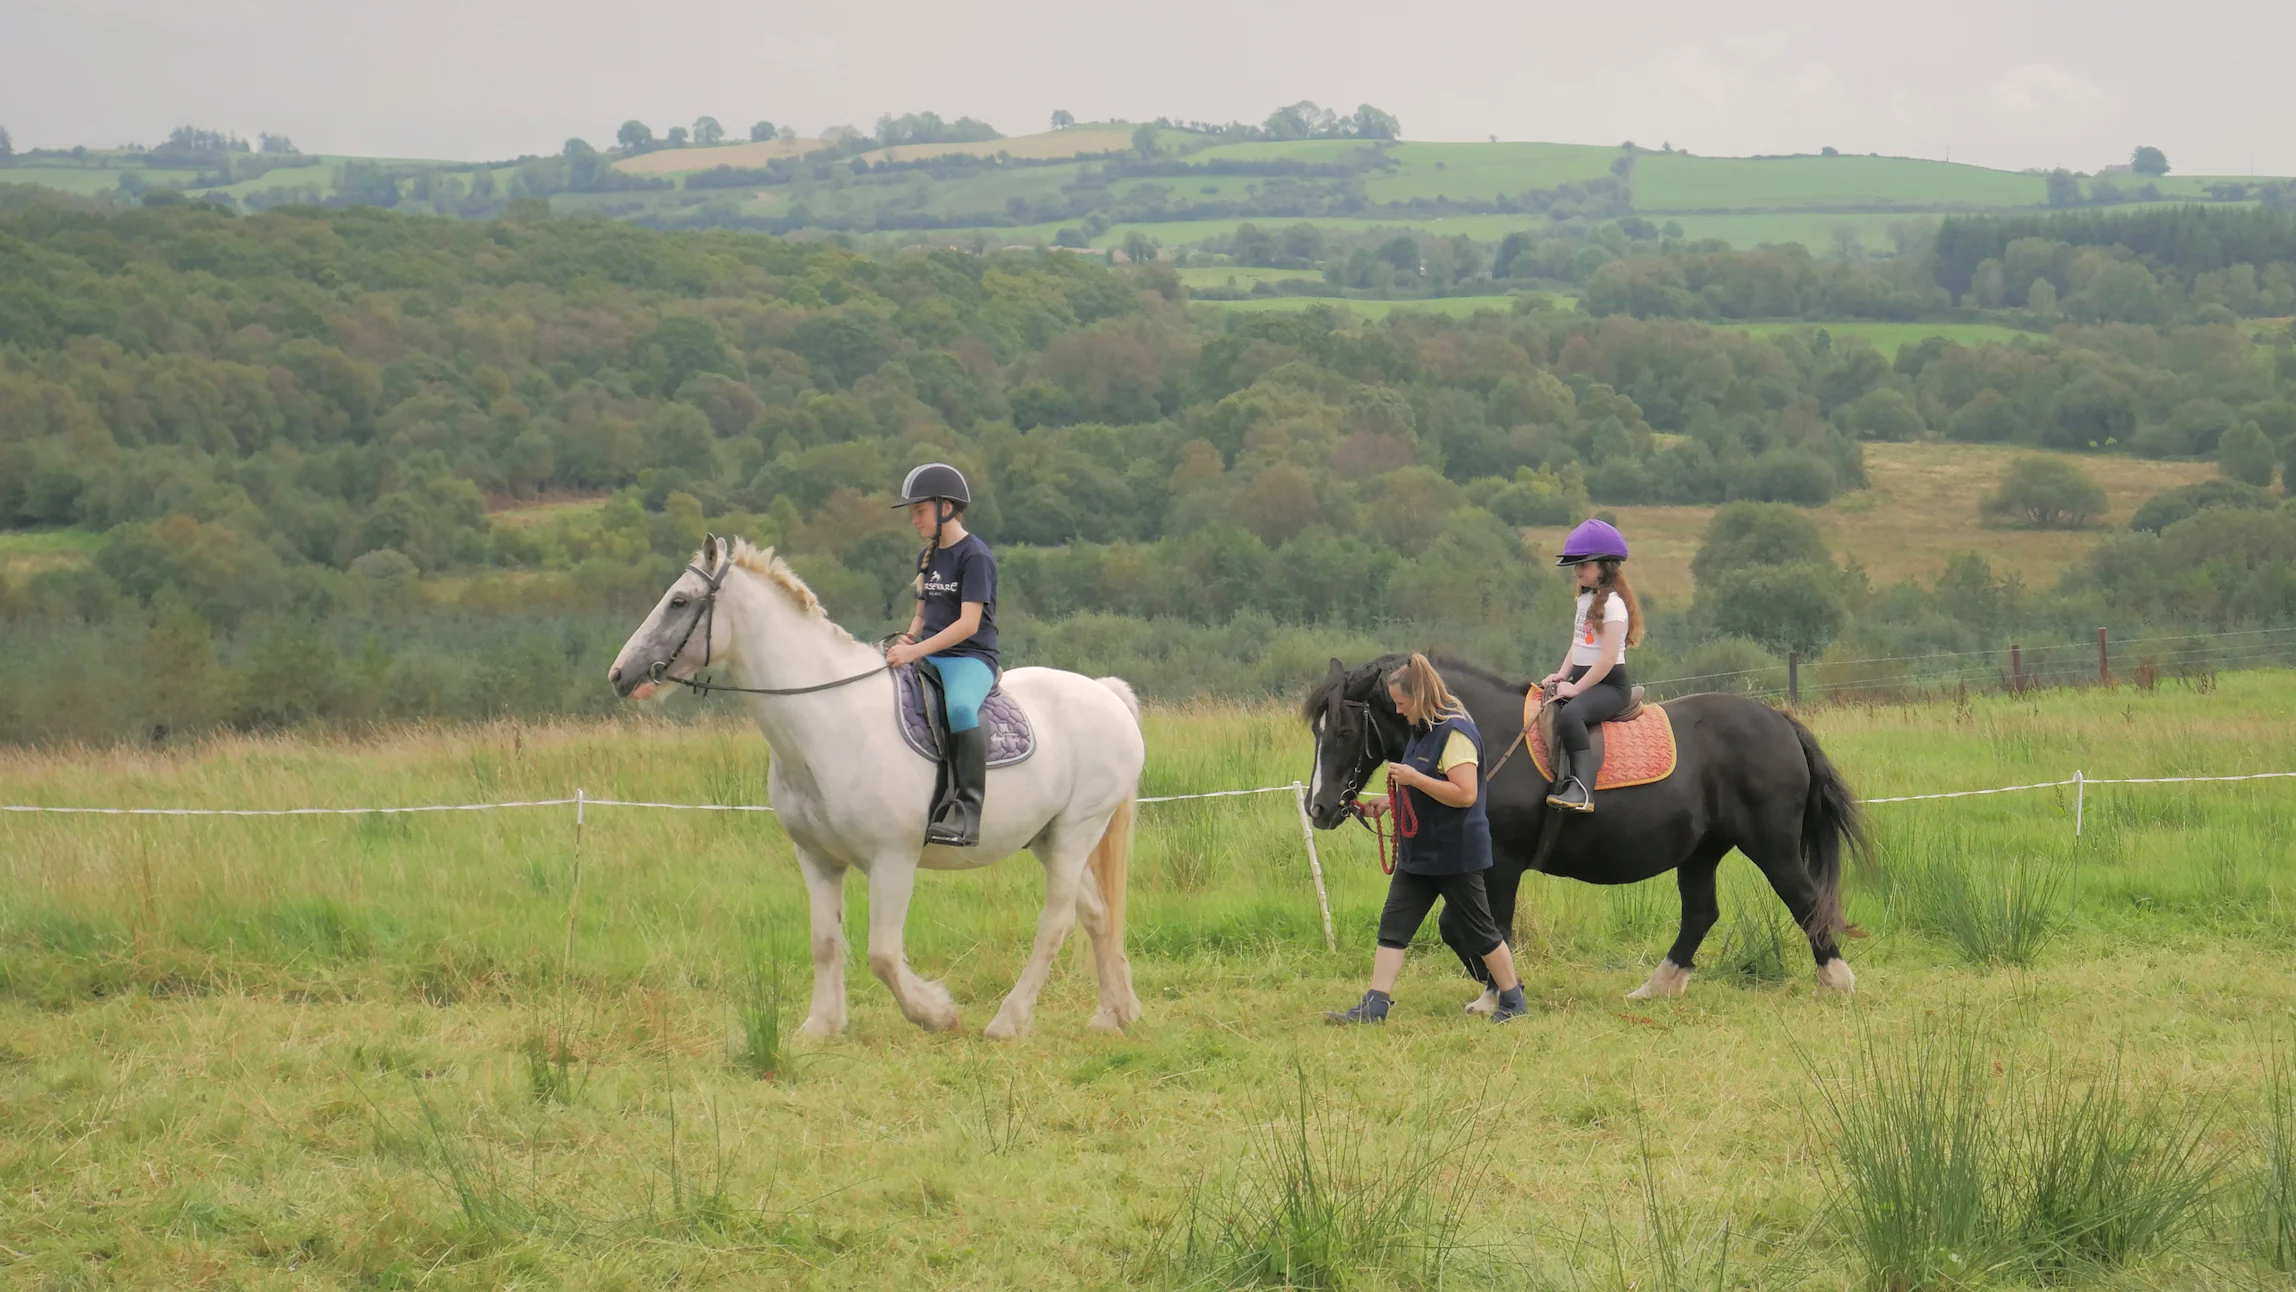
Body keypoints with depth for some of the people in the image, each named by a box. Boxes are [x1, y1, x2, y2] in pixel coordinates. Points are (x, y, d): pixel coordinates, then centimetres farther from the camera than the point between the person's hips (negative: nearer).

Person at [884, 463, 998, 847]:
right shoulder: (927, 558, 17)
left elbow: (968, 623, -17)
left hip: (971, 658, -9)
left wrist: (917, 651, -23)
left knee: (960, 707, -39)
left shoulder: (975, 556, -8)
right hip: (928, 657, 9)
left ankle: (967, 811, -38)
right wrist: (908, 639, 2)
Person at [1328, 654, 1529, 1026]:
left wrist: (1413, 778, -24)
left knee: (1479, 929, 4)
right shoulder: (1424, 730, 11)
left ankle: (1513, 1002, 18)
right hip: (1418, 852, 9)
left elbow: (1465, 794, -27)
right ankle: (1374, 1006, 0)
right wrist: (1390, 801, 11)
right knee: (1393, 925, 2)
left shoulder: (1456, 733, -19)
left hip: (1455, 853, -9)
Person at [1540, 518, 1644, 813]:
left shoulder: (1612, 603, -11)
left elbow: (1608, 658, -18)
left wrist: (1576, 688, -17)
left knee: (1570, 714, -36)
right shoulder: (1586, 599, 18)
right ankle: (1564, 777, -28)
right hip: (1581, 679, 10)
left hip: (1609, 684, -10)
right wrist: (1561, 676, 4)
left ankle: (1582, 789, -43)